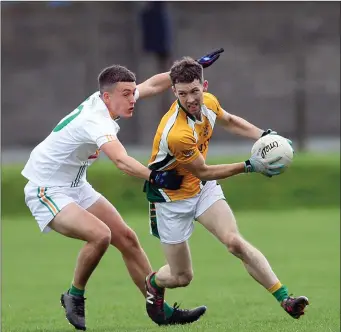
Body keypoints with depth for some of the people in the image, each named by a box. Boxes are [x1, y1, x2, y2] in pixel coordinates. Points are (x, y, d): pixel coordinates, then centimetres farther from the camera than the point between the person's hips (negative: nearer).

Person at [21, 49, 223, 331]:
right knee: (100, 234, -30)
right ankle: (74, 298, -6)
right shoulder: (95, 120, -32)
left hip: (77, 187, 10)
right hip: (47, 191, -10)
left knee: (126, 238, 3)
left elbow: (153, 84, 9)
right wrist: (155, 177, -60)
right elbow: (122, 161, -48)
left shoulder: (106, 100, -4)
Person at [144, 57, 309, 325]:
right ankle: (154, 283, 39)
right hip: (172, 197, -5)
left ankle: (285, 298, -23)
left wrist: (264, 135, -2)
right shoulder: (176, 133, -35)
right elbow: (202, 172, -21)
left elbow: (229, 121, 13)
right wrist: (249, 166, -22)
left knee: (235, 241, -20)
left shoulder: (208, 102, -12)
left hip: (203, 189, 5)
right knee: (181, 278, 3)